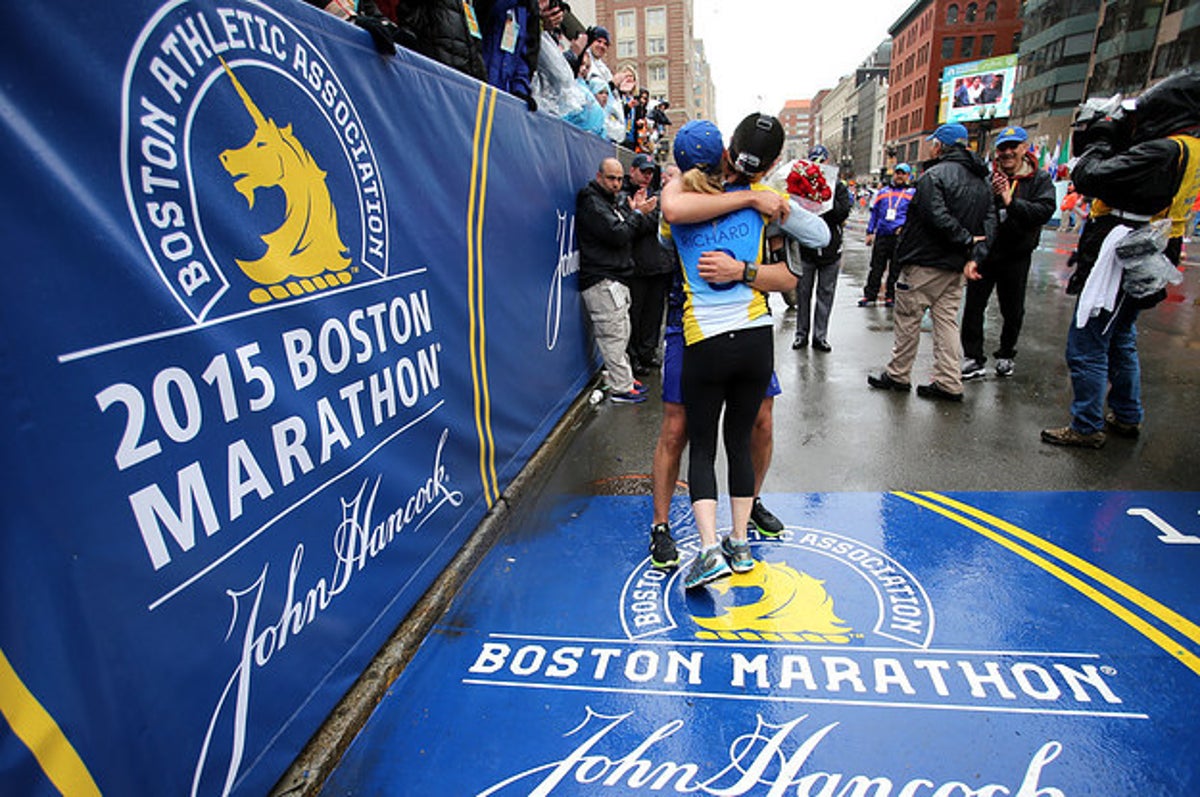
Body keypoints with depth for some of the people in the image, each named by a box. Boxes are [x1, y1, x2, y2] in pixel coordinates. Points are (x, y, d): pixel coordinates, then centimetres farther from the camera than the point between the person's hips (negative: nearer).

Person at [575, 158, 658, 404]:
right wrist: (637, 214, -5)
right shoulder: (592, 202, -10)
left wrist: (639, 212, 1)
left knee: (621, 333, 15)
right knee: (613, 335, -7)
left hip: (616, 278, 10)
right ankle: (620, 389, -1)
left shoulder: (616, 200, 20)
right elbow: (617, 235, -18)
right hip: (602, 281, -10)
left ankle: (622, 377, 26)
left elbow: (632, 233, 17)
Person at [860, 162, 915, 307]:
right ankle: (870, 296, 8)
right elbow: (874, 213, 16)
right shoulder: (883, 192, 14)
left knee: (895, 270, 3)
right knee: (876, 268, 4)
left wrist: (904, 226, -14)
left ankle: (890, 296, 11)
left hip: (900, 237, -2)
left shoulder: (912, 193, 6)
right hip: (882, 235, 2)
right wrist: (870, 232, 10)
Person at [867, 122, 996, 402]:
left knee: (908, 319, 3)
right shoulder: (982, 181, 14)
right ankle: (949, 383, 11)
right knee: (947, 321, 10)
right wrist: (975, 255, -4)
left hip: (924, 263, -8)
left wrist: (967, 240, -11)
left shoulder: (935, 175, -12)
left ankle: (897, 375, 13)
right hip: (955, 266, 8)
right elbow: (990, 221, 6)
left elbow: (938, 218, -23)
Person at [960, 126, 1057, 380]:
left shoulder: (1040, 179, -2)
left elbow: (1044, 211, -16)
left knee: (1013, 311, 11)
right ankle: (973, 359, 9)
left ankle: (1005, 355, 29)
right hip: (984, 252, 1)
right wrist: (991, 194, -23)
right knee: (973, 307, 1)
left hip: (1017, 256, 0)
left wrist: (1011, 201, -25)